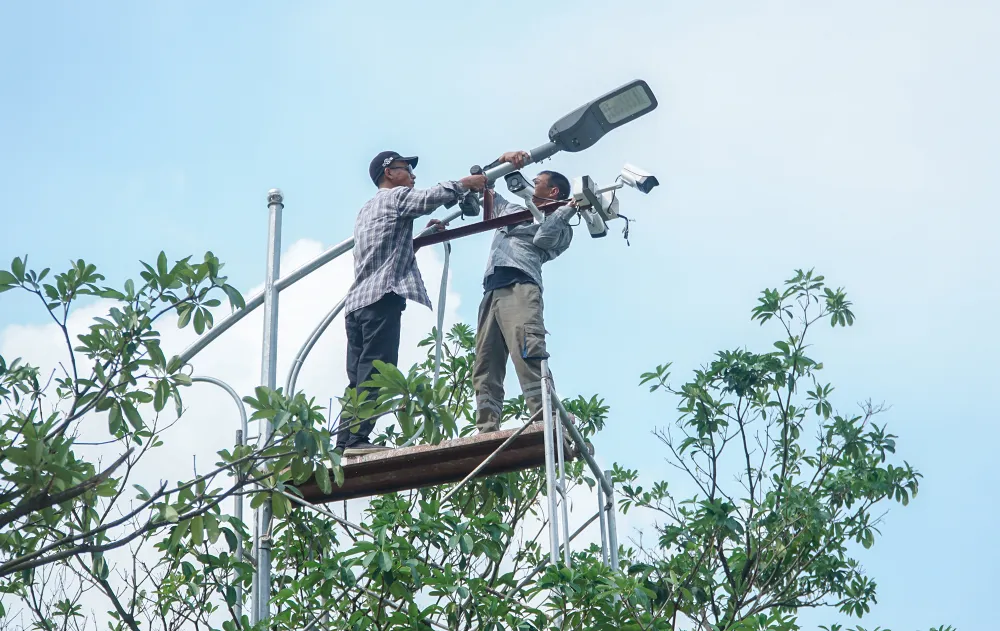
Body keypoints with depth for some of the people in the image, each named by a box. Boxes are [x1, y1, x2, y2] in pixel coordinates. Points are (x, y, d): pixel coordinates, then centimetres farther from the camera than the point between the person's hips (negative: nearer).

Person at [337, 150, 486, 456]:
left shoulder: (367, 210, 32)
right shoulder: (396, 196, 5)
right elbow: (431, 197, -13)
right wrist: (466, 183, 1)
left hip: (357, 301, 9)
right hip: (382, 296, -9)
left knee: (359, 377, 4)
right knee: (375, 372, -14)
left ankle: (345, 443, -4)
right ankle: (358, 439, -22)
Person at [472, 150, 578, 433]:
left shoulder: (559, 226, 18)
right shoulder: (512, 211, 37)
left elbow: (542, 238, -5)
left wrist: (569, 207, 1)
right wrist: (503, 159, 29)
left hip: (519, 287, -7)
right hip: (491, 292, 7)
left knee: (529, 356, -28)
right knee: (485, 369, -8)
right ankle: (487, 433, -17)